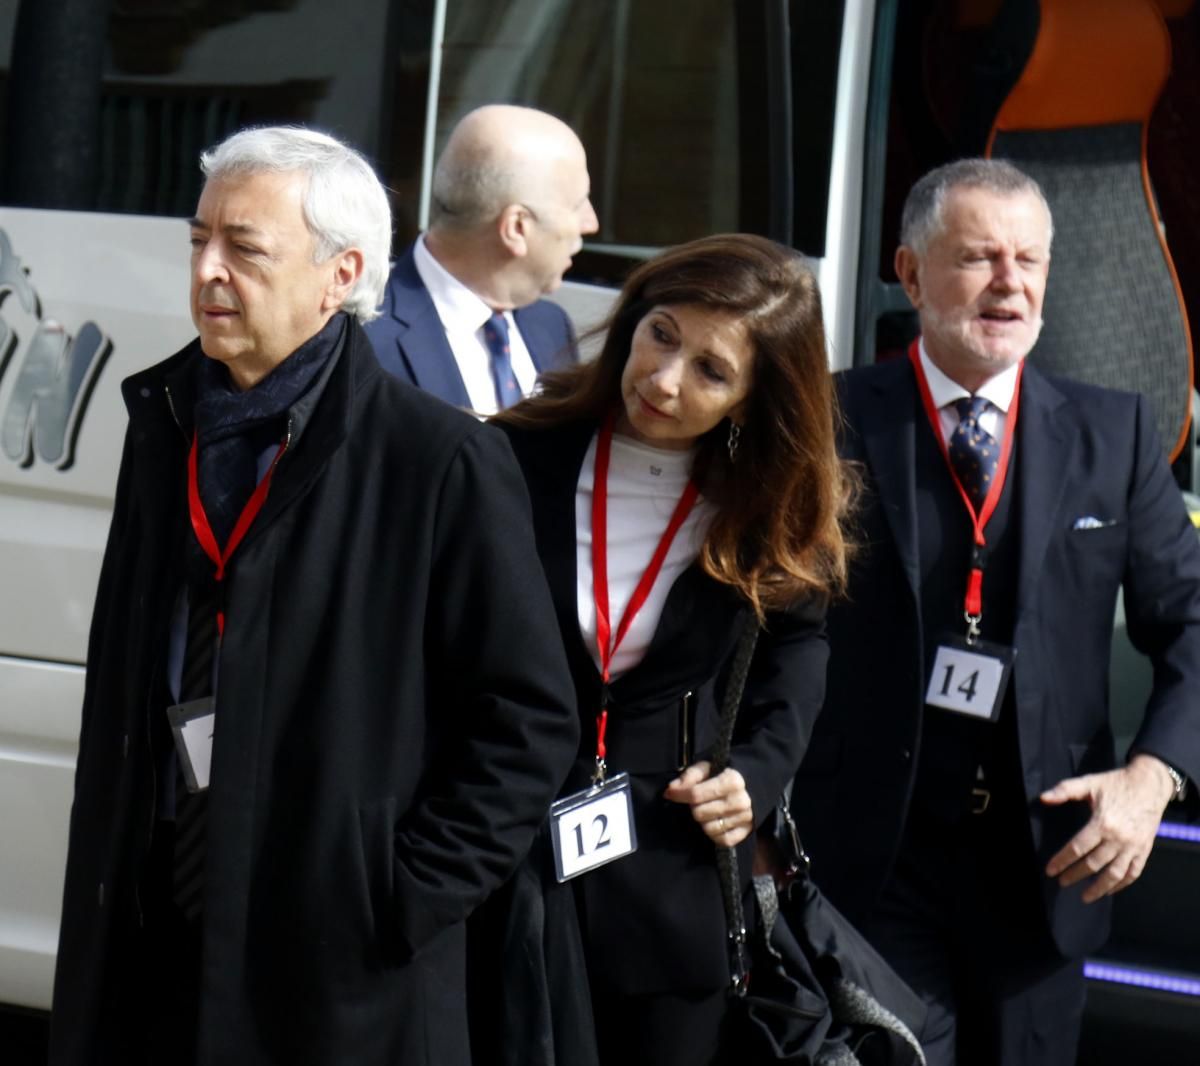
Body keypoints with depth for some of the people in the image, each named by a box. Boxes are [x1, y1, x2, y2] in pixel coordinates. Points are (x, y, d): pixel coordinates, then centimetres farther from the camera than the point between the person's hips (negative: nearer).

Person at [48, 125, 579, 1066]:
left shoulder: (442, 463, -10)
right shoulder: (167, 427, 10)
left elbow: (528, 719, -7)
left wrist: (406, 894, -11)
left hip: (340, 963, -5)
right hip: (149, 936, 5)